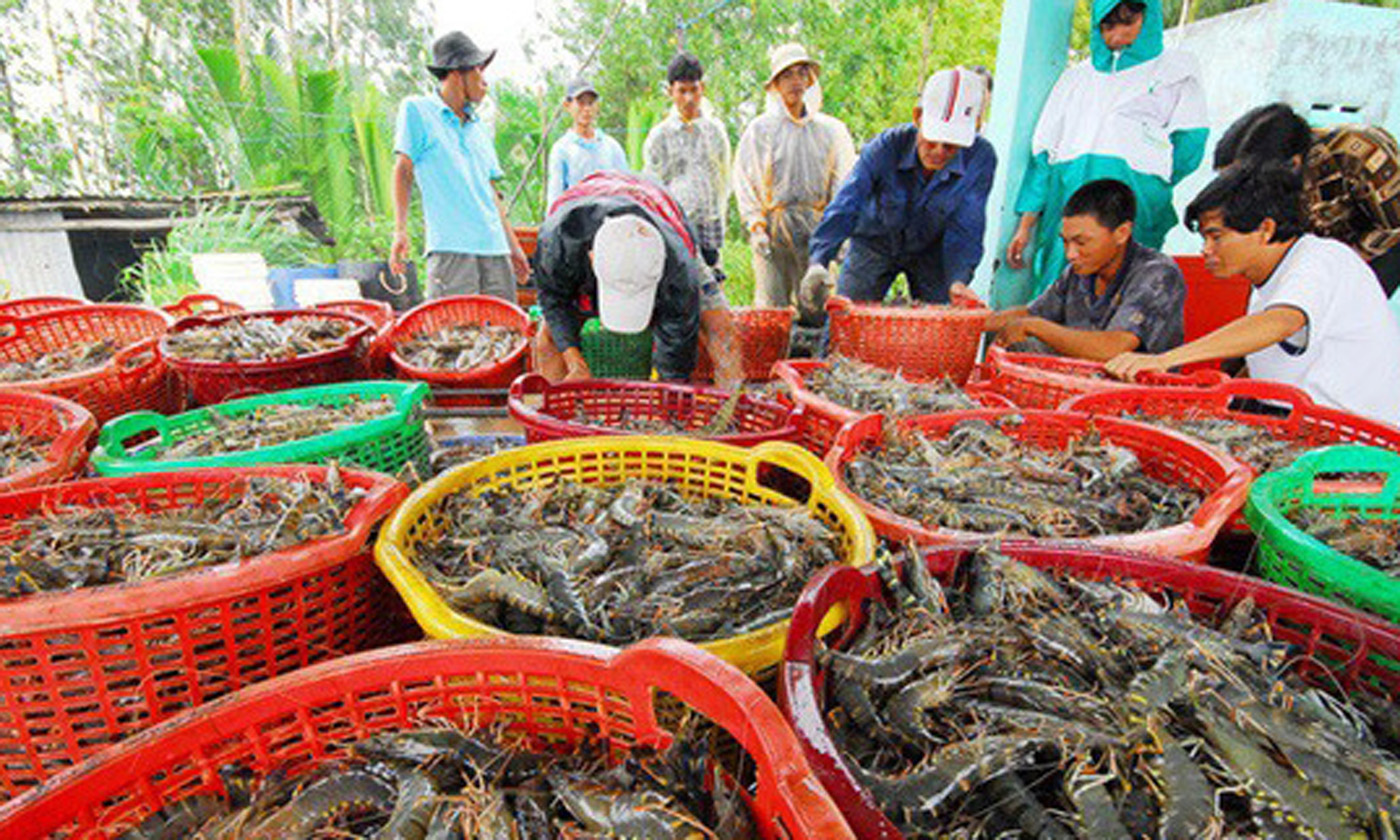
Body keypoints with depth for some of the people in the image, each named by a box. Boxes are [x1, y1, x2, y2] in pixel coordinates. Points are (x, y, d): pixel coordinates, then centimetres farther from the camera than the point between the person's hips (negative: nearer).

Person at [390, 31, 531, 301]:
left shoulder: (481, 129, 22)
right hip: (449, 246, -5)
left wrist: (514, 246, 21)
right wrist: (400, 231, -8)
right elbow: (403, 170, 3)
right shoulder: (417, 110, 7)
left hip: (495, 247, 6)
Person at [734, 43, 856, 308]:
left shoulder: (831, 130, 12)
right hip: (773, 229, -1)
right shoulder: (759, 130, 7)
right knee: (771, 306, -4)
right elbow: (744, 184, 5)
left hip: (816, 230, 2)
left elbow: (843, 185, 11)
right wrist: (756, 229, -5)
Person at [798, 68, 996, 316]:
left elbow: (965, 230, -19)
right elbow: (844, 205, -35)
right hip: (874, 245, -1)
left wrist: (958, 281, -36)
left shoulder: (980, 158, -22)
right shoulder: (887, 146, -26)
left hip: (930, 251, 1)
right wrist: (819, 262, -50)